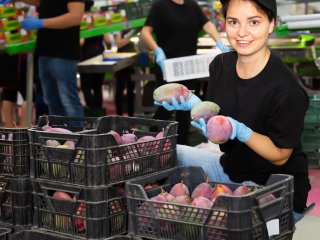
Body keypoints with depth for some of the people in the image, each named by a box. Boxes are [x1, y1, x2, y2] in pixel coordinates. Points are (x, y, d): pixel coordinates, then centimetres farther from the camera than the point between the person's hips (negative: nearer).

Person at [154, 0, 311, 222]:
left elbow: (280, 156, -15)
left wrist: (240, 131, -31)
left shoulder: (286, 89, -24)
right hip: (231, 169, 7)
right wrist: (195, 106, -18)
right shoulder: (221, 65, -5)